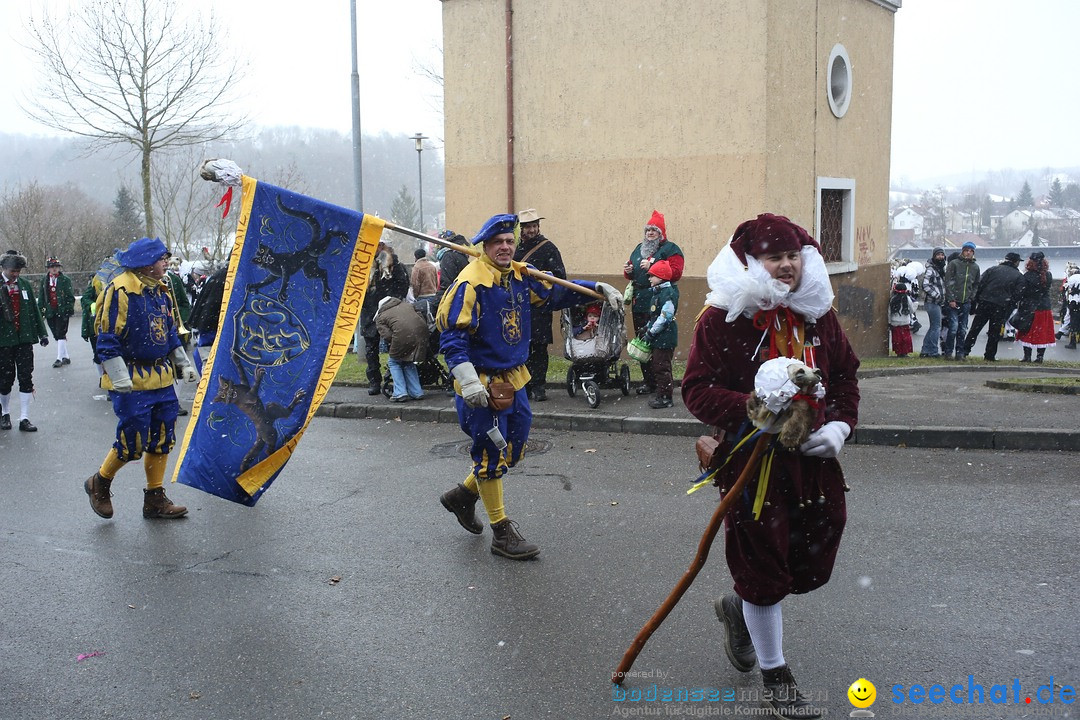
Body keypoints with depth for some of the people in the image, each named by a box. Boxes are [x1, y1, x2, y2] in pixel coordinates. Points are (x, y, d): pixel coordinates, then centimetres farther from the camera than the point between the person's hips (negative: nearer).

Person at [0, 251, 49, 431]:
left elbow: (34, 310, 13)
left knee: (26, 378, 0)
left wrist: (42, 333, 13)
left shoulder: (25, 285, 8)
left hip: (25, 339, 3)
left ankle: (24, 418, 4)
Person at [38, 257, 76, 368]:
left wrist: (69, 309, -8)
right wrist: (41, 310, 5)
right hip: (50, 311, 4)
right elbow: (41, 296, 11)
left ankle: (60, 358, -5)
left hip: (62, 311, -4)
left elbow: (70, 296, -2)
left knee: (61, 334, -7)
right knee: (56, 335, 9)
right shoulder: (44, 280, 8)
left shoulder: (65, 279, -2)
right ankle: (65, 357, 18)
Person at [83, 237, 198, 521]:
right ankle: (100, 483, 21)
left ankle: (155, 499, 20)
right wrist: (120, 378, -21)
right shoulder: (121, 289, -14)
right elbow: (107, 338, -16)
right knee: (133, 442, -5)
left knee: (162, 438, 9)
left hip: (161, 378, 8)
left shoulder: (161, 290, 11)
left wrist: (184, 364, 17)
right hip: (133, 381, -8)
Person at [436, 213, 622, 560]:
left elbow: (559, 293, 18)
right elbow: (453, 335, -23)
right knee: (491, 453, 2)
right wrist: (468, 381, -32)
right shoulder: (471, 283, -18)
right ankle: (502, 532, 14)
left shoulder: (522, 277, 5)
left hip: (514, 379, 8)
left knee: (513, 448, 17)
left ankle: (463, 495, 38)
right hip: (483, 384, -8)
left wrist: (599, 288, 8)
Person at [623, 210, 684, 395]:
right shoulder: (639, 248, 22)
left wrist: (652, 266, -18)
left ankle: (658, 382, -5)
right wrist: (628, 271, 6)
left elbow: (675, 273, -13)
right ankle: (647, 380, 15)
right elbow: (631, 271, 30)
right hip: (639, 303, 7)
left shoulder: (670, 249, 0)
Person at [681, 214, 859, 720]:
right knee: (763, 569, 5)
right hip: (753, 462, -6)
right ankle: (775, 677, 26)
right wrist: (753, 409, -27)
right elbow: (697, 390, -14)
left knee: (813, 565, 14)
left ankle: (737, 608, 44)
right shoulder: (722, 318, -13)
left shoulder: (819, 313, 5)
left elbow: (845, 374, 14)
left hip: (815, 459, 6)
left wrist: (840, 424, -2)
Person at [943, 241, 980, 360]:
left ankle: (960, 352, 12)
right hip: (953, 302, -4)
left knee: (963, 329, 6)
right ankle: (948, 351, -2)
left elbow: (976, 284, 20)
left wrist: (972, 297, 6)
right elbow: (948, 282, -6)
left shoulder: (975, 267, 12)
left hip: (966, 303, 4)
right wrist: (951, 299, -11)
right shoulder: (953, 264, -2)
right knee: (954, 327, -11)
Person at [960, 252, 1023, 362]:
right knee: (994, 332, 9)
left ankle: (965, 350, 6)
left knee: (975, 328, 8)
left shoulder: (993, 269, 4)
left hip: (984, 303, 1)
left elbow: (980, 284, -1)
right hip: (1001, 307, -1)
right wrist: (1008, 310, 8)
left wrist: (975, 300, 3)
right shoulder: (1018, 276, 4)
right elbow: (1017, 295, 0)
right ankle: (989, 356, 11)